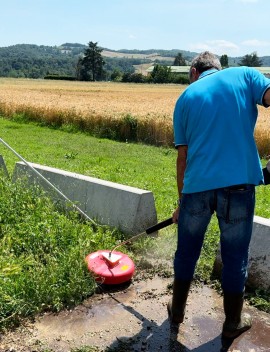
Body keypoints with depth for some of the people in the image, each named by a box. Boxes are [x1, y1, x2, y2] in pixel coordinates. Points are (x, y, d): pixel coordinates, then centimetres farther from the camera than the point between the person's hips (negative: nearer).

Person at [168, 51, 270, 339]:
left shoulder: (186, 97, 13)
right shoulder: (244, 74, 10)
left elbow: (183, 156, 12)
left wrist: (182, 201, 19)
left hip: (197, 185, 2)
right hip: (239, 183, -1)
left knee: (186, 252, 20)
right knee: (235, 258, 14)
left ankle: (177, 310, 37)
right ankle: (233, 322, 32)